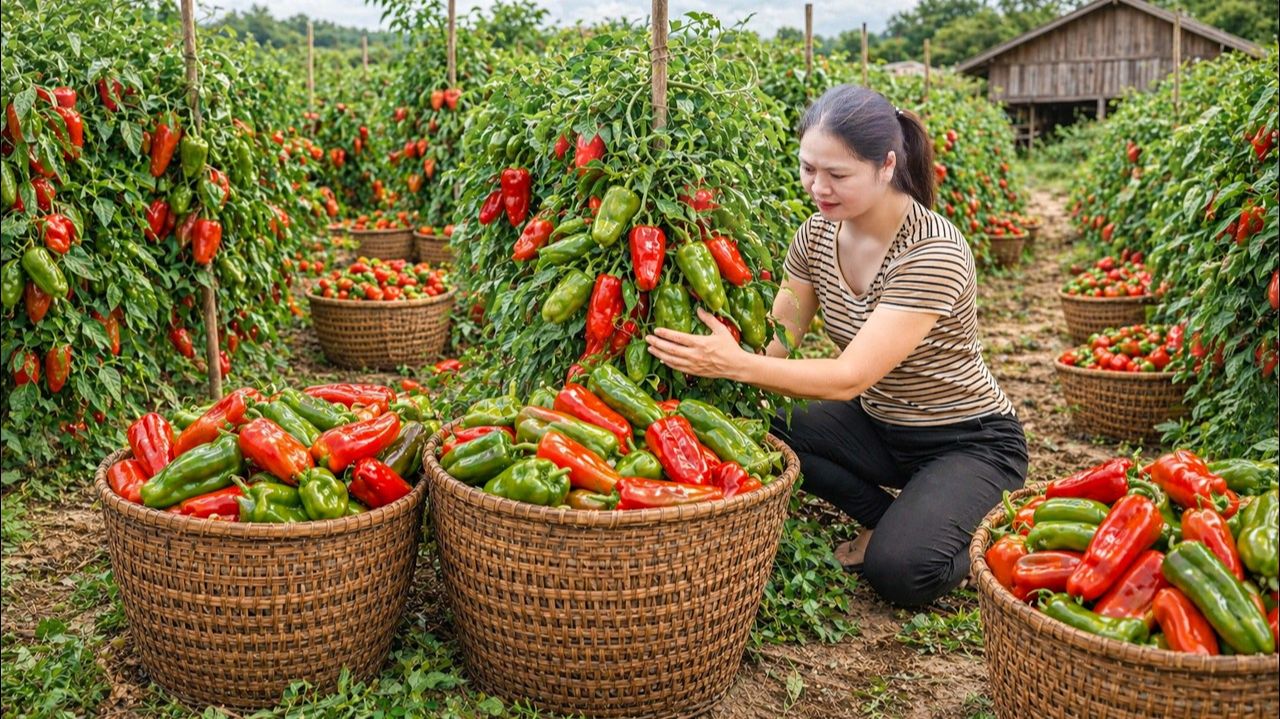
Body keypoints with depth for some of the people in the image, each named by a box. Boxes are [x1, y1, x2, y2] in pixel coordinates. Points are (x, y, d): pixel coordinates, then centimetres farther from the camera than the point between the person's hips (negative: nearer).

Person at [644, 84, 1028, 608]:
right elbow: (773, 345, -7)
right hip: (879, 425, 7)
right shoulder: (817, 236, -6)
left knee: (898, 569, -29)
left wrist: (735, 364, -43)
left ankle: (978, 532, 6)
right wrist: (707, 356, -26)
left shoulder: (934, 253, -27)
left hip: (970, 442, -6)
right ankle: (887, 517, 3)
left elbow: (851, 378, -33)